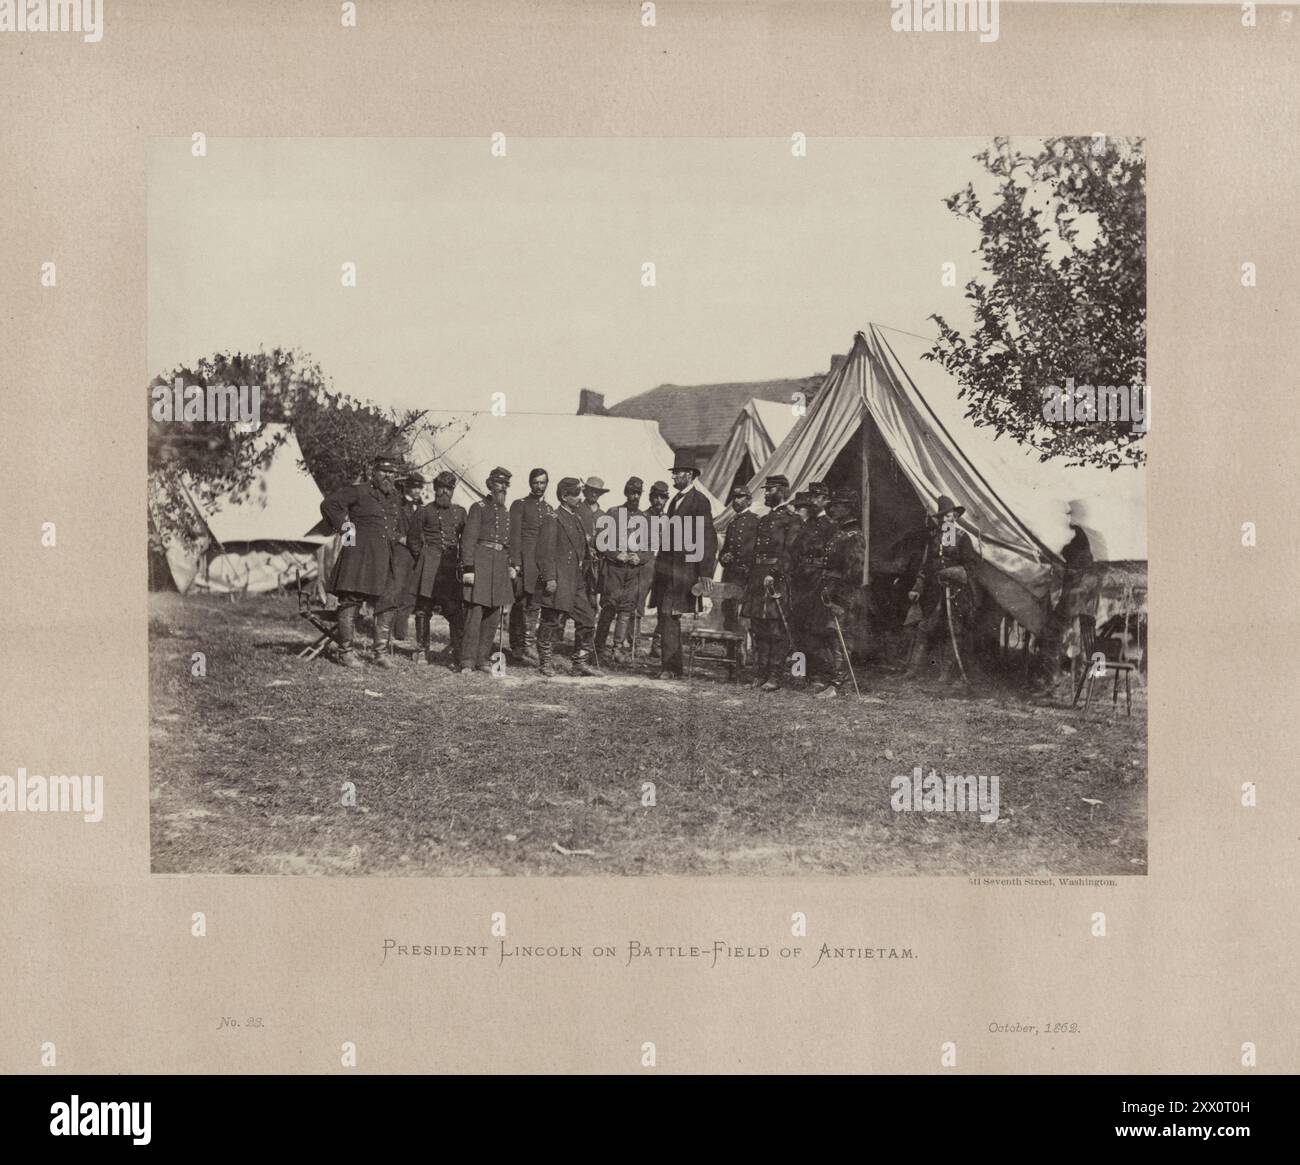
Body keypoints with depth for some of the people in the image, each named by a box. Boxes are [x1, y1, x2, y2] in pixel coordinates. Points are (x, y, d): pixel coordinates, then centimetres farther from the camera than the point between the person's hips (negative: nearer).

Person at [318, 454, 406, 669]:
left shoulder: (396, 498, 17)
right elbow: (329, 505, -7)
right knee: (350, 602, -4)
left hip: (385, 558, 6)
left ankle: (381, 652, 12)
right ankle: (346, 652, 2)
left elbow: (399, 528, 33)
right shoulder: (357, 491, -3)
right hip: (358, 554, -6)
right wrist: (343, 526, -8)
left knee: (387, 605, 4)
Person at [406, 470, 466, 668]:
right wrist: (422, 556, 6)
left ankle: (456, 652, -4)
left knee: (456, 611, -8)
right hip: (428, 567, -1)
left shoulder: (460, 512, 14)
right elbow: (413, 538, 11)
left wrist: (463, 561, 9)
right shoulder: (424, 511, 6)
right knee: (423, 609, 1)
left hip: (452, 567, 2)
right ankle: (422, 650, 9)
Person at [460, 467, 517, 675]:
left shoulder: (506, 512, 18)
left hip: (500, 564, 6)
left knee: (493, 618, 7)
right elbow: (468, 539, -7)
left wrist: (512, 565, 9)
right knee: (475, 614, -9)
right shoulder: (479, 508, -1)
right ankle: (467, 663, -6)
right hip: (481, 562, -6)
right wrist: (468, 568, -14)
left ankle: (482, 659, 16)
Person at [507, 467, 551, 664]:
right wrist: (515, 563, -13)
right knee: (520, 605, -2)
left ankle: (528, 646, 2)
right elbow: (514, 535, -4)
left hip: (542, 562, 4)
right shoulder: (519, 505, 2)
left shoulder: (549, 508, 18)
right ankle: (517, 646, 2)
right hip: (524, 561, -4)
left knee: (534, 605, 0)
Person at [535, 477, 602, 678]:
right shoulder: (552, 519, -7)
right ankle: (546, 662, 11)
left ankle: (581, 663, 14)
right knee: (553, 623, -1)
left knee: (587, 622, 6)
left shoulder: (584, 516, 16)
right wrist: (549, 578, -19)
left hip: (580, 581, 7)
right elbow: (545, 552, -13)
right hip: (560, 582, -7)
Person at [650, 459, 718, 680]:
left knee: (670, 617, -9)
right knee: (666, 618, 6)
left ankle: (671, 668, -2)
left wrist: (705, 574, -16)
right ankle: (671, 667, 11)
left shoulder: (700, 501, -7)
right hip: (666, 568, 8)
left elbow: (709, 539, -11)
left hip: (684, 568, -8)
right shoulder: (675, 500, 19)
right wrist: (660, 563, 15)